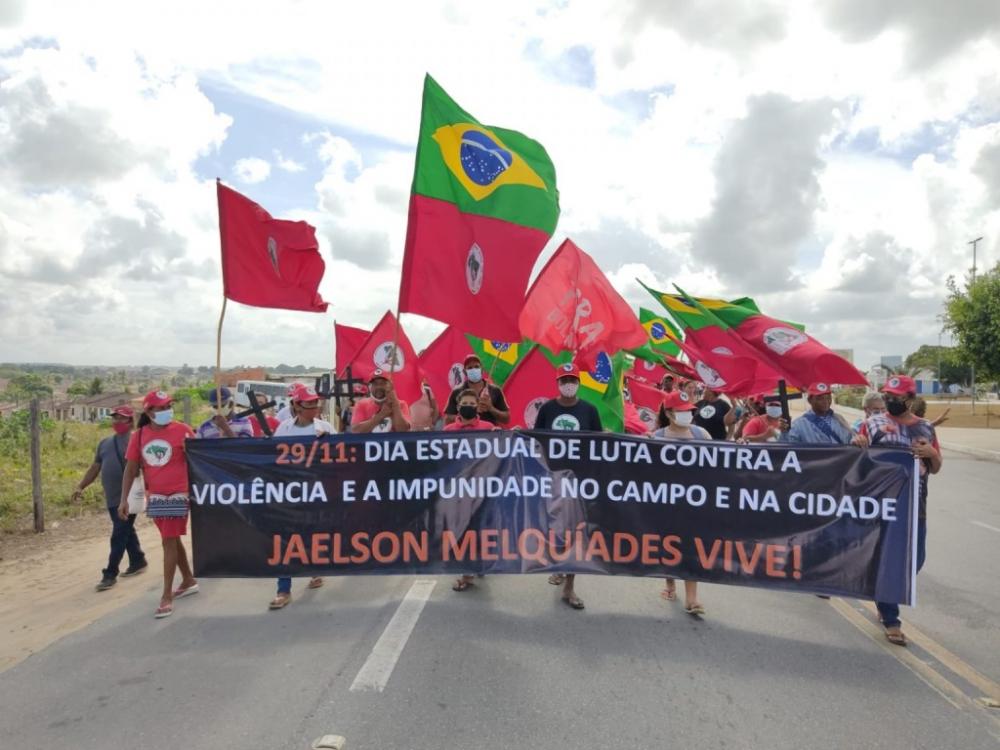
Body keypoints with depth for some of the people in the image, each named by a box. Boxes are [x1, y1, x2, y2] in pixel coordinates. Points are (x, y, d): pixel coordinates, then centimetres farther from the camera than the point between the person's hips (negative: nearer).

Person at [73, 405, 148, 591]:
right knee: (126, 531, 17)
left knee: (119, 535, -5)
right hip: (111, 498, 7)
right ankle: (138, 561, 31)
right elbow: (95, 468, 19)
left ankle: (110, 573, 1)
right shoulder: (105, 443, 15)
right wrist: (81, 487, 11)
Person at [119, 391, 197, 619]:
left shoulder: (182, 430, -10)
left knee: (169, 542, -4)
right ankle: (189, 580, 35)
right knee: (173, 540, 17)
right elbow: (131, 469, 4)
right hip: (155, 497, 5)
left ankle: (166, 596, 5)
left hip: (178, 495, -5)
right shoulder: (138, 436, 1)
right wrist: (124, 499, 0)